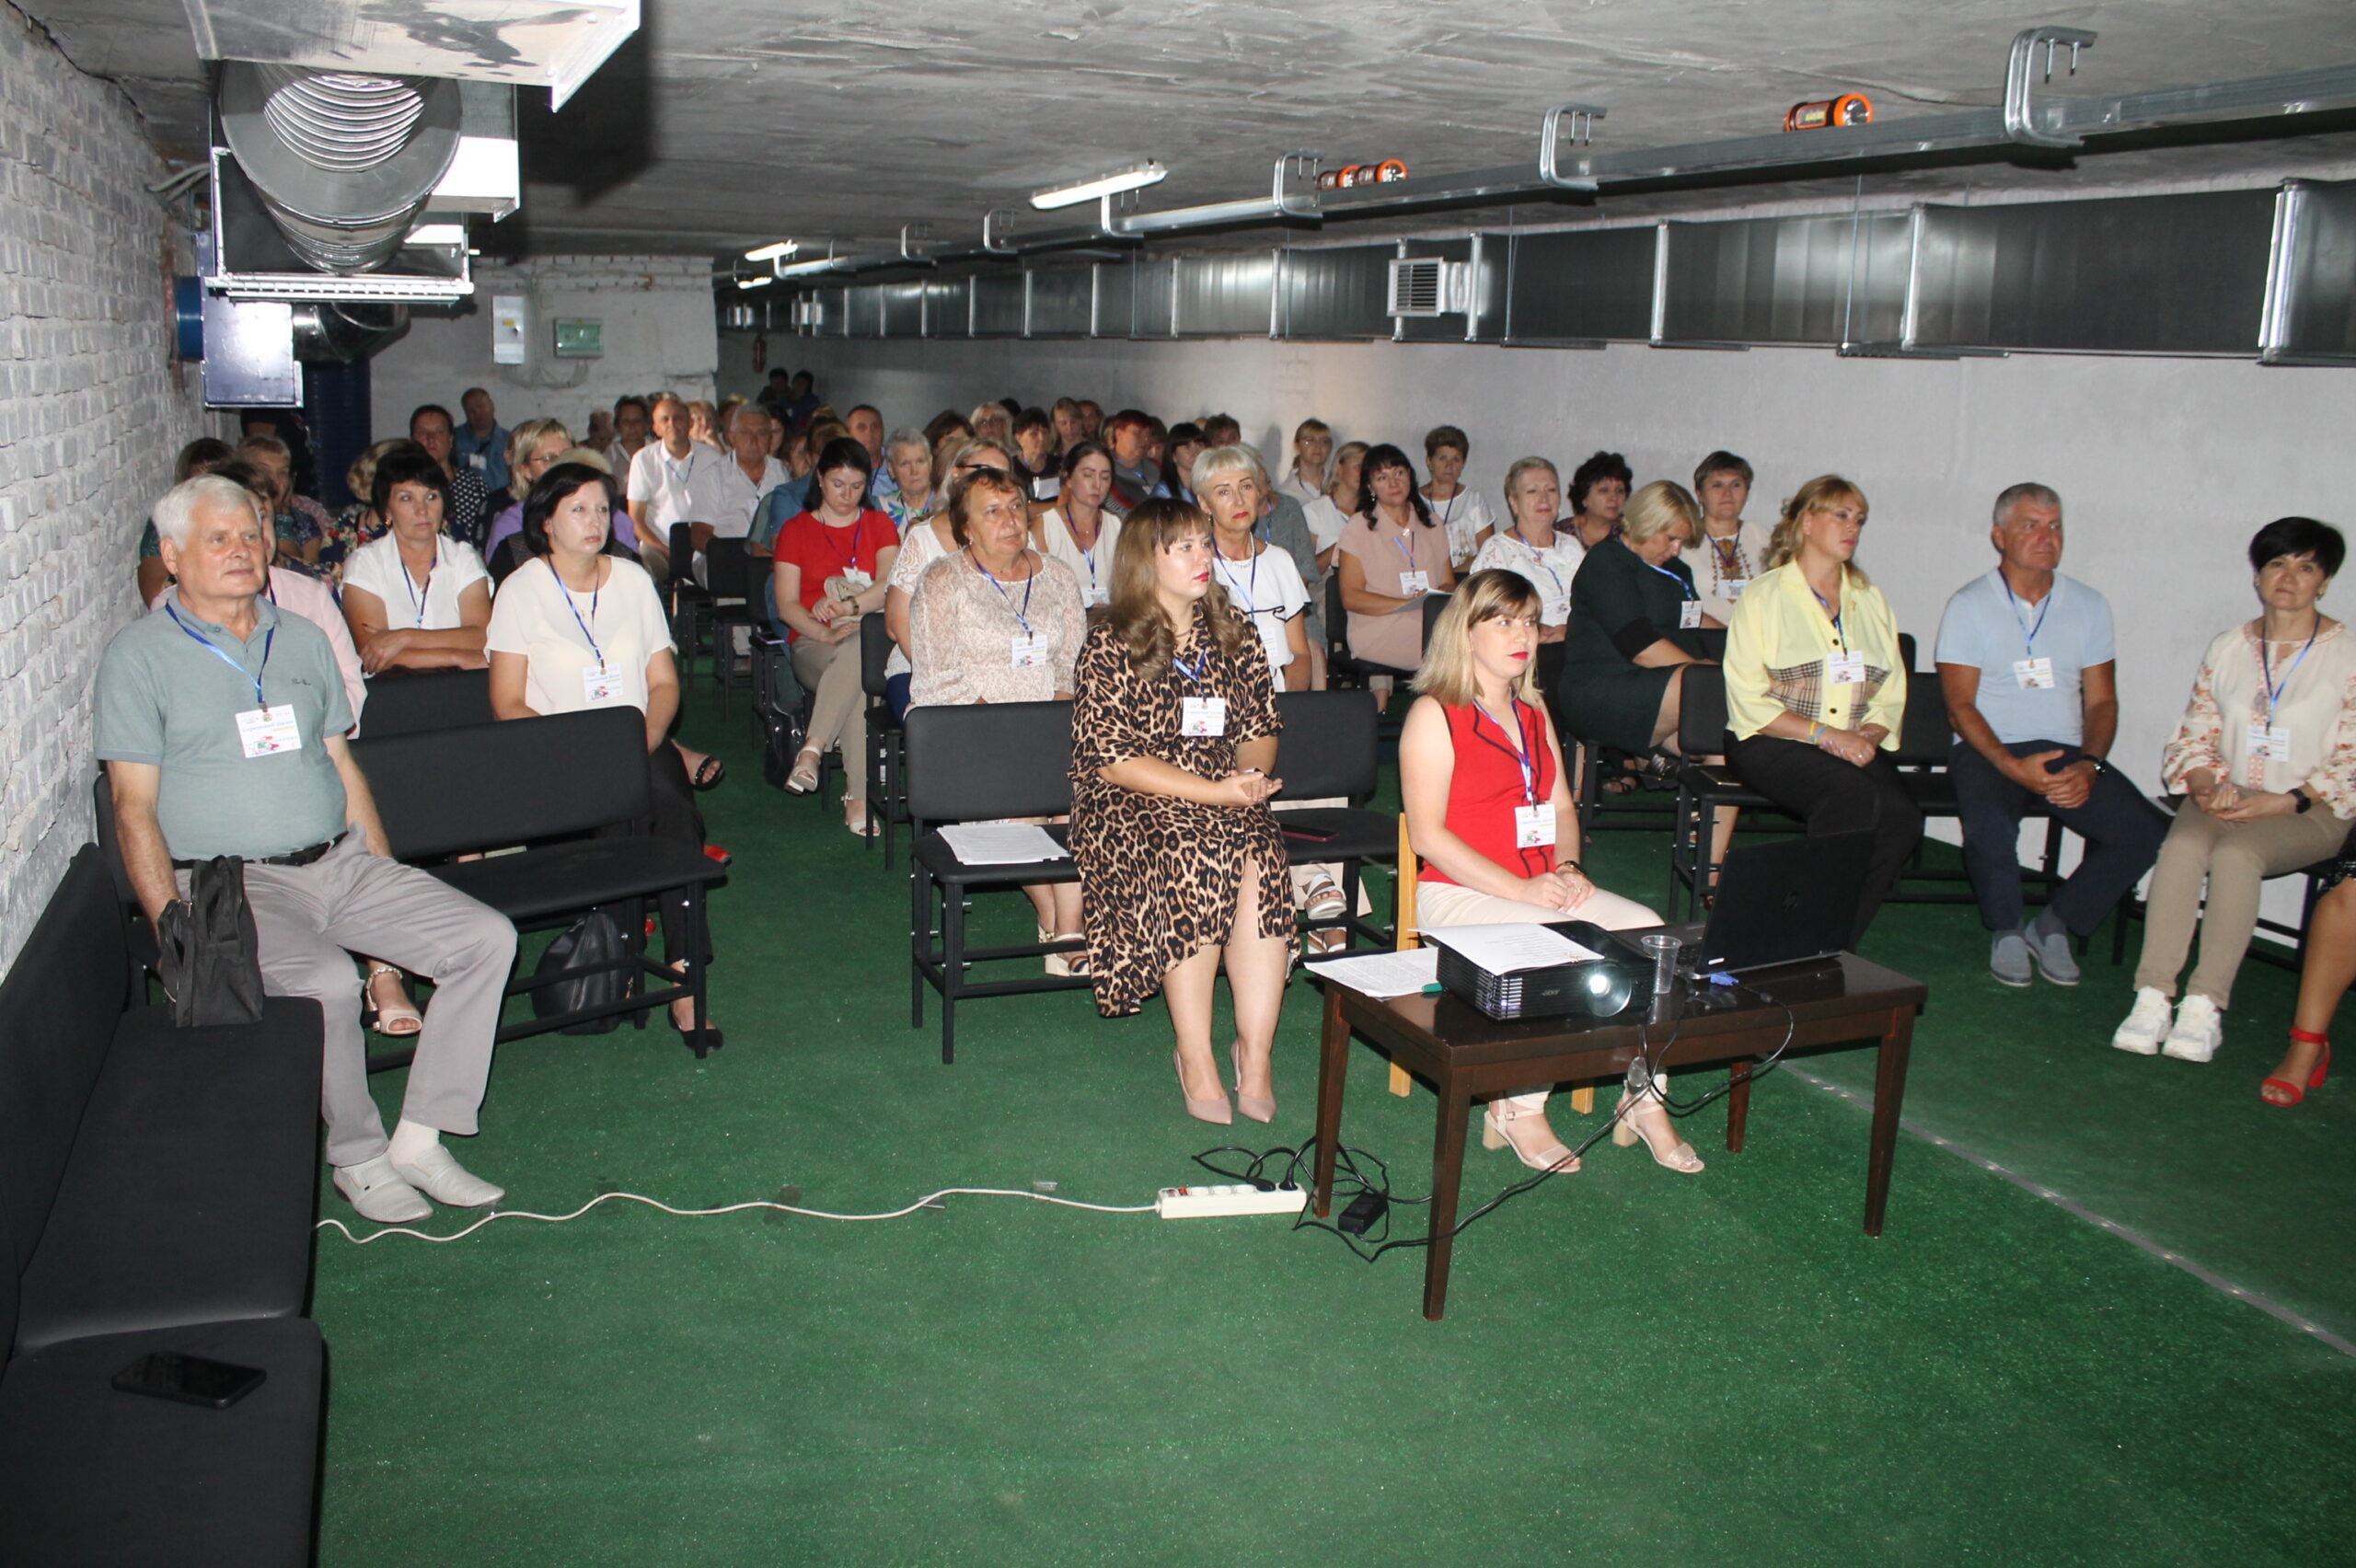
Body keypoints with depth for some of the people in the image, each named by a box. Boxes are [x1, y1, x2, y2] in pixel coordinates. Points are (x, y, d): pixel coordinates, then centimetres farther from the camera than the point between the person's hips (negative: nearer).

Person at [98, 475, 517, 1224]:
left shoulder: (302, 639, 16)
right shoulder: (139, 656, 0)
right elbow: (134, 806, -5)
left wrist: (385, 880, 9)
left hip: (340, 861, 6)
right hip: (231, 882, -5)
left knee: (487, 938, -12)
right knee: (326, 982, -32)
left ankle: (420, 1139, -7)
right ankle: (358, 1157, -8)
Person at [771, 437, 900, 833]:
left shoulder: (879, 525, 18)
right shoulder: (796, 530, 14)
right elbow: (786, 605, 1)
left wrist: (845, 605, -16)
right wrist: (829, 635, -16)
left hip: (871, 640, 1)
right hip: (813, 644, -1)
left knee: (859, 653, -39)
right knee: (857, 680, -37)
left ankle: (813, 748, -41)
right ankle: (857, 797, -42)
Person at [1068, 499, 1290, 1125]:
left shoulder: (1233, 633, 11)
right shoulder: (1111, 643, -4)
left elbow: (1261, 729, 16)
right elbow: (1113, 761, -10)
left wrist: (1251, 775, -9)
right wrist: (1215, 791, -19)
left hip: (1228, 800, 4)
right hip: (1129, 807, -3)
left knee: (1261, 857, -29)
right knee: (1193, 857, -34)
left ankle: (1255, 1054, -24)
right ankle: (1195, 1058, -24)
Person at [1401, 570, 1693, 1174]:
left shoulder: (1533, 710, 19)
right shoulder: (1434, 715, -5)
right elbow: (1427, 835, -13)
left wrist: (1568, 868, -1)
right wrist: (1520, 889, -18)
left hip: (1545, 889, 7)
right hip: (1459, 893, -7)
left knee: (1646, 928, -16)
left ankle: (1646, 1101, -6)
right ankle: (1517, 1112, -13)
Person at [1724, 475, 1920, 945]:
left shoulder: (1871, 601, 20)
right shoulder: (1764, 595, 3)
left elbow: (1891, 696, 16)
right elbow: (1749, 700, -5)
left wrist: (1867, 735, -6)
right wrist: (1824, 734, -15)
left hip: (1856, 747, 5)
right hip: (1774, 743, -5)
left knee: (1903, 817, -27)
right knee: (1856, 796, -35)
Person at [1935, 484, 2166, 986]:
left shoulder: (2089, 605, 12)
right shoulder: (1969, 605, 1)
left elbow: (2101, 701, 10)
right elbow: (1960, 706, -5)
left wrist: (2089, 765, -10)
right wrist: (2012, 767, -20)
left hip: (2067, 751, 4)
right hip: (1988, 749, -4)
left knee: (2148, 831, -21)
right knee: (1989, 825, -36)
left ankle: (2055, 924, 1)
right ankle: (2005, 930, -6)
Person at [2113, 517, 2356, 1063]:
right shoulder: (2227, 648, 12)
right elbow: (2194, 735, 12)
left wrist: (2284, 801, -15)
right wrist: (2207, 782, -8)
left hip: (2309, 812, -3)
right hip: (2225, 797, 3)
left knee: (2235, 851, -34)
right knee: (2182, 845, -30)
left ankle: (2207, 1004, -32)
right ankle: (2152, 996, -34)